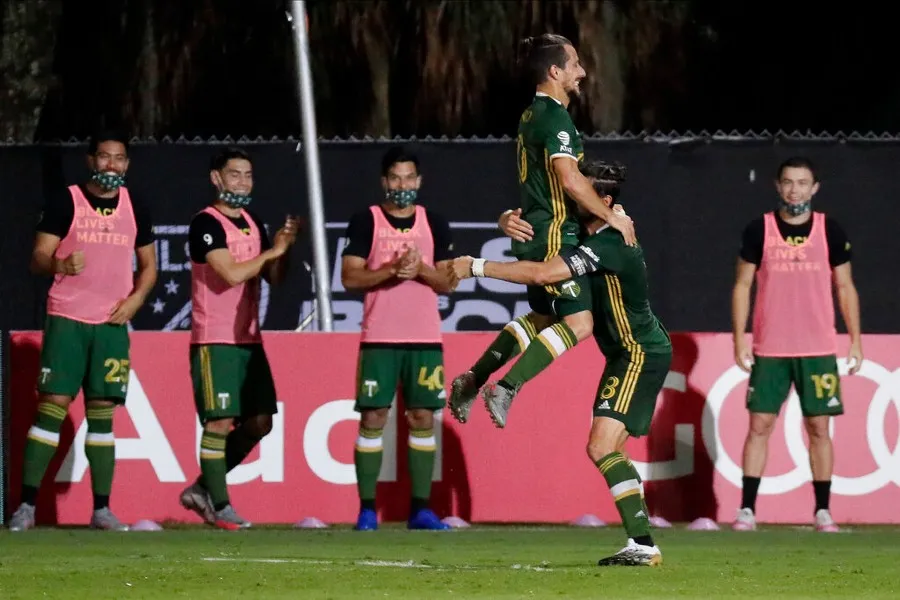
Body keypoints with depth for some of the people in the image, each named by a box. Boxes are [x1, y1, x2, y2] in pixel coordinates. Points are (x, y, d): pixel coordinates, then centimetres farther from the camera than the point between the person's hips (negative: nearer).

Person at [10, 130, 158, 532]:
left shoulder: (135, 208, 11)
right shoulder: (65, 202, -1)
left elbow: (148, 265, 18)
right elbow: (38, 258, -3)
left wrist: (135, 299, -1)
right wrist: (60, 265, -25)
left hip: (112, 323, 3)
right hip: (66, 318, -3)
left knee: (102, 412, 2)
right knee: (52, 404, -9)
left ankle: (102, 509, 5)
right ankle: (27, 505, -8)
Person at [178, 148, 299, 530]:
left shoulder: (253, 224, 15)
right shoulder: (206, 224, -10)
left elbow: (274, 278, 16)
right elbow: (231, 273, -20)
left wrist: (285, 245, -2)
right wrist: (272, 251, -7)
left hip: (249, 338, 8)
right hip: (214, 340, -8)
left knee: (259, 422, 6)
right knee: (220, 422, -9)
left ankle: (202, 489, 18)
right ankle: (219, 506, -3)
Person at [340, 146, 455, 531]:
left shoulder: (435, 224, 9)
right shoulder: (366, 221, 2)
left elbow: (448, 281, 7)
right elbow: (349, 276, -5)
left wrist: (421, 270, -12)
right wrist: (391, 270, -17)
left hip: (425, 339, 2)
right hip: (379, 337, -2)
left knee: (423, 416, 1)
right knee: (372, 417, -5)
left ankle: (420, 508, 6)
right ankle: (367, 508, -2)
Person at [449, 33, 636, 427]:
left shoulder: (531, 115, 15)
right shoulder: (555, 116, -16)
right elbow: (569, 179, -25)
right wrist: (611, 216, -16)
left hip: (533, 232, 10)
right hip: (554, 233, -10)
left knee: (541, 318, 21)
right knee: (579, 322, -13)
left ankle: (471, 382, 19)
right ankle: (506, 387, -18)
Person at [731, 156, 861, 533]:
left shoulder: (830, 231, 3)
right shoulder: (759, 230, 1)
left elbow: (846, 288, 8)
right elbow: (742, 286, 5)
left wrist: (855, 341, 2)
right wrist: (739, 339, -2)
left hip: (818, 349, 0)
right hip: (769, 349, 0)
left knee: (818, 427, 1)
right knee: (760, 425, -3)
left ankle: (823, 512, 7)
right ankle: (747, 510, -1)